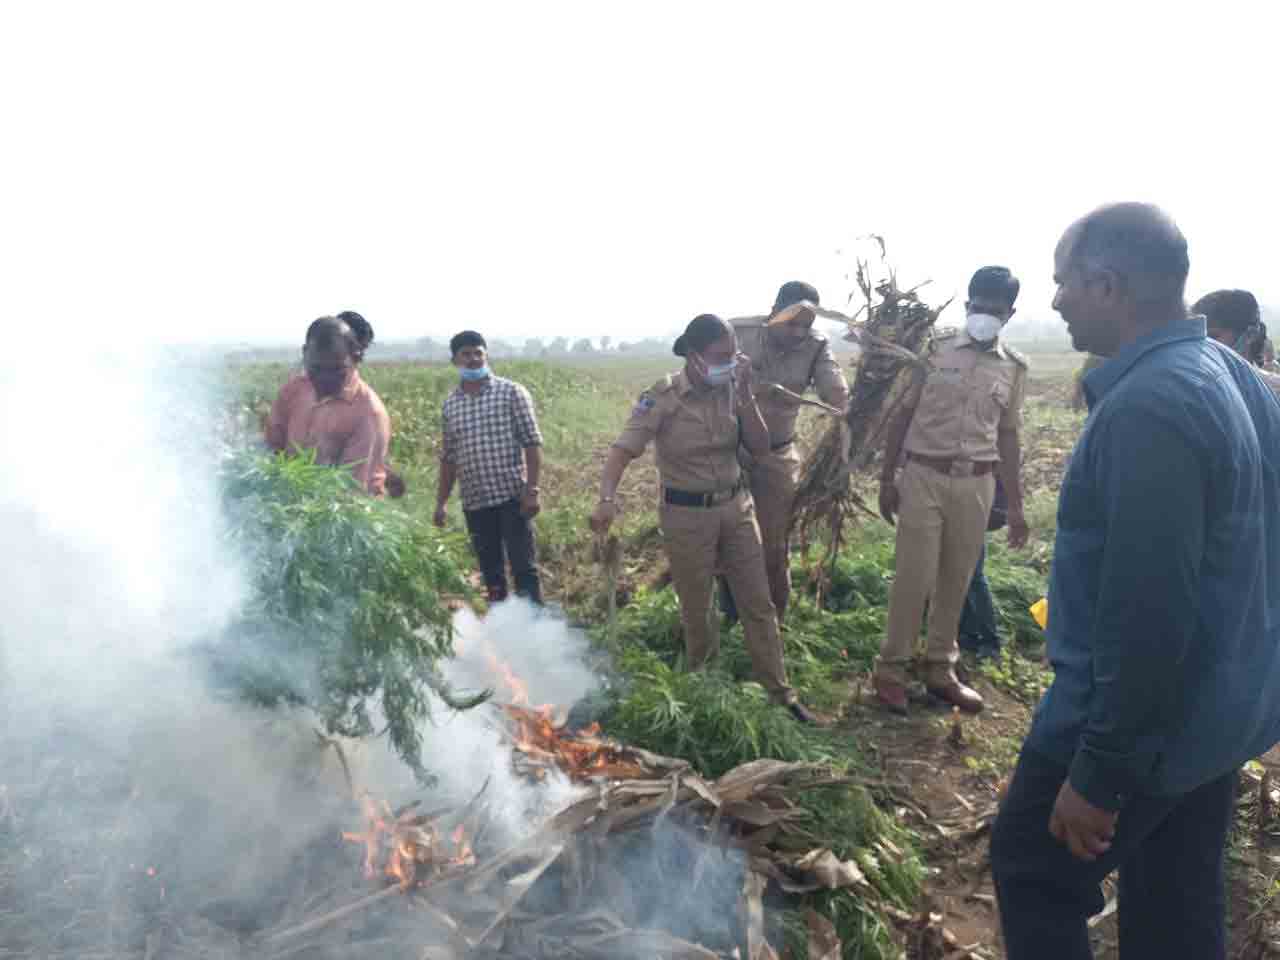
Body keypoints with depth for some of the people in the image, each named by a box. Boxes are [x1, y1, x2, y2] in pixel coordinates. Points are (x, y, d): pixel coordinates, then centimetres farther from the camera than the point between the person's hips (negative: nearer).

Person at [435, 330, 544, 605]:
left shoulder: (511, 392, -2)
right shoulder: (450, 403, 9)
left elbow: (532, 443, -5)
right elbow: (448, 457, 15)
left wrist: (531, 490, -13)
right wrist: (441, 502, 12)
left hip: (512, 496, -4)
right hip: (474, 502, 4)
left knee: (524, 567, -3)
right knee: (490, 572, 11)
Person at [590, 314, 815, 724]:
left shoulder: (731, 390, -3)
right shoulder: (662, 397, -16)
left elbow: (760, 448, -3)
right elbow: (623, 449, -24)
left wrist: (745, 395, -15)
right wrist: (607, 498, -41)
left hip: (736, 507, 4)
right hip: (686, 515, -4)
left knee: (759, 604, 8)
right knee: (696, 611, 12)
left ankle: (781, 695, 21)